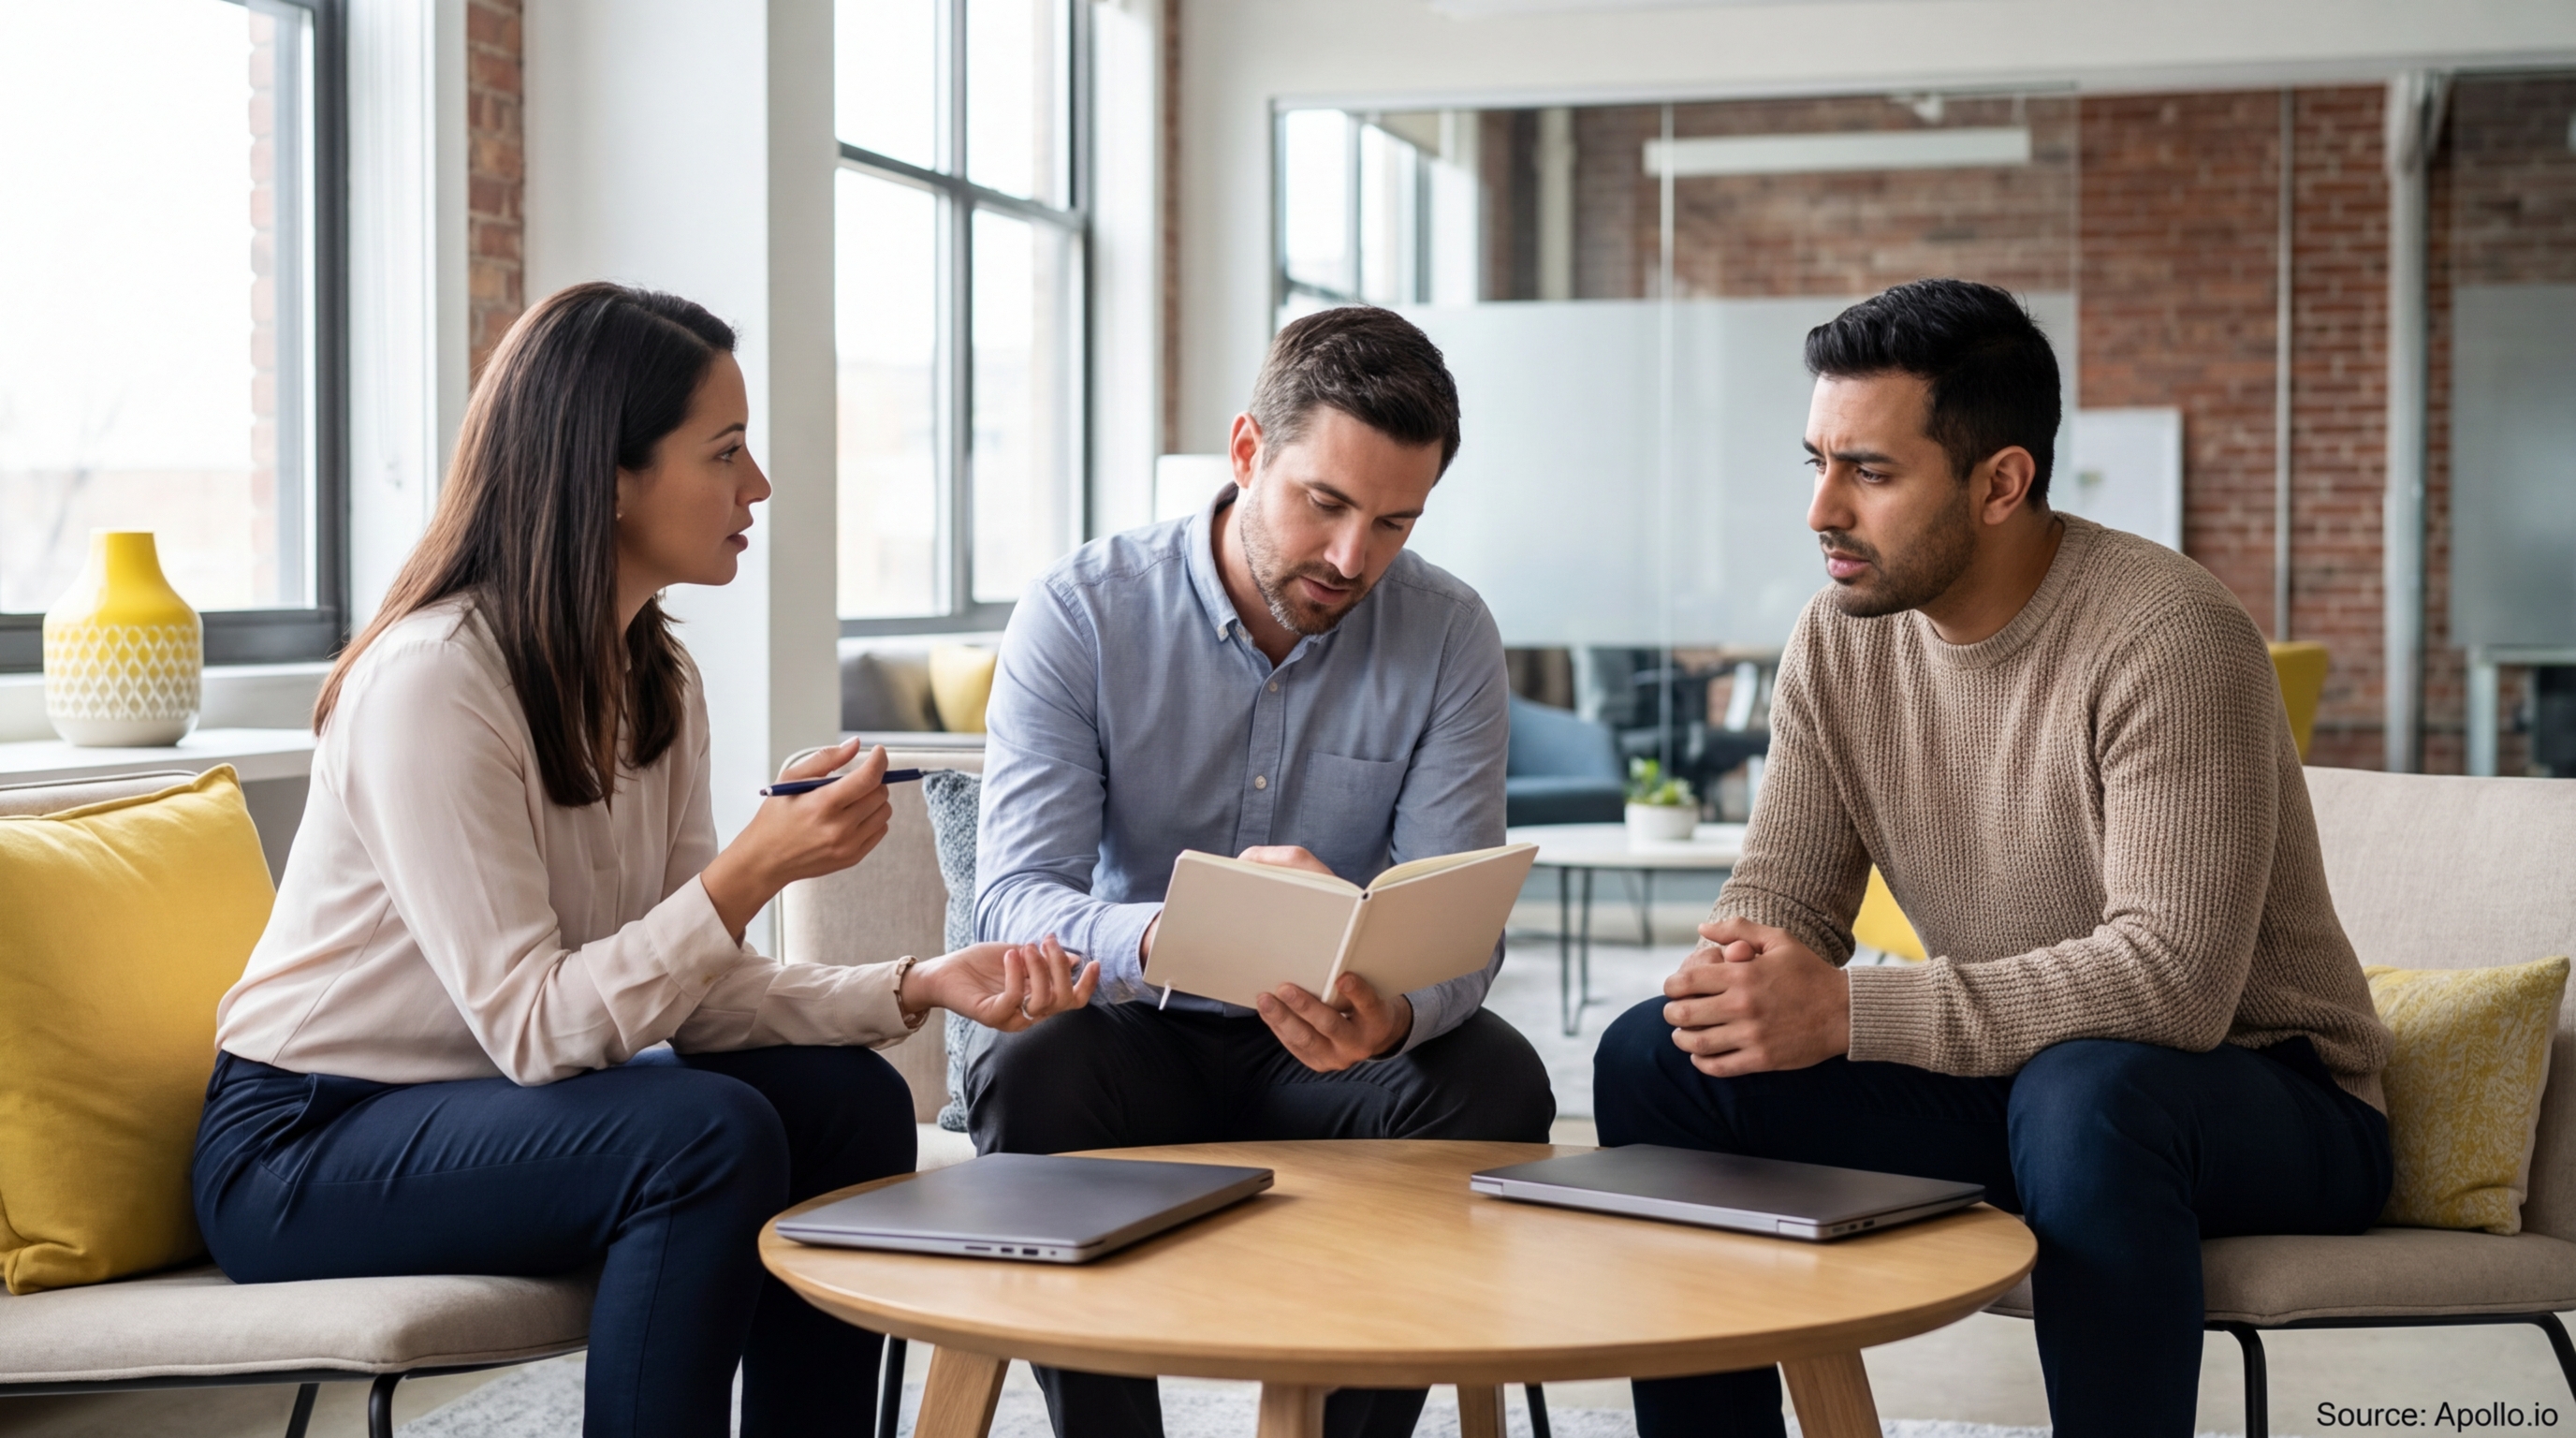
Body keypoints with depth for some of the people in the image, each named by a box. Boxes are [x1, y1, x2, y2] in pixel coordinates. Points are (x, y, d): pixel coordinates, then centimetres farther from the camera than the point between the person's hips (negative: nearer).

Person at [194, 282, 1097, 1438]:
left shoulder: (658, 682, 3)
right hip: (298, 1151, -8)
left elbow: (694, 992, -1)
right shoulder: (431, 680, -23)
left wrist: (921, 986, -14)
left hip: (495, 1103, 8)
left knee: (852, 1101, -10)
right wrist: (754, 870, -32)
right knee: (712, 1135, -28)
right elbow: (531, 1028, -25)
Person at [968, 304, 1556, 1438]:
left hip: (1337, 1050, 2)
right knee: (1023, 1074, -33)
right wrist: (1172, 939, -44)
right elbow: (1013, 903, -22)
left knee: (1497, 1084, -27)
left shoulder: (1448, 638, -6)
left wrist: (1392, 1016, -38)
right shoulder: (1078, 615, -12)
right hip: (1137, 1035, -1)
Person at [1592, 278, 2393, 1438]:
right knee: (1653, 1059, -9)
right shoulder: (1841, 638, -1)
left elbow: (2174, 979, -31)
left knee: (2083, 1096, -40)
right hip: (2003, 1079, 6)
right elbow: (1780, 899, 1)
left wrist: (1848, 1012, -34)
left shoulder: (2169, 639, -23)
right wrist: (1738, 975, -25)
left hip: (2265, 1096, -6)